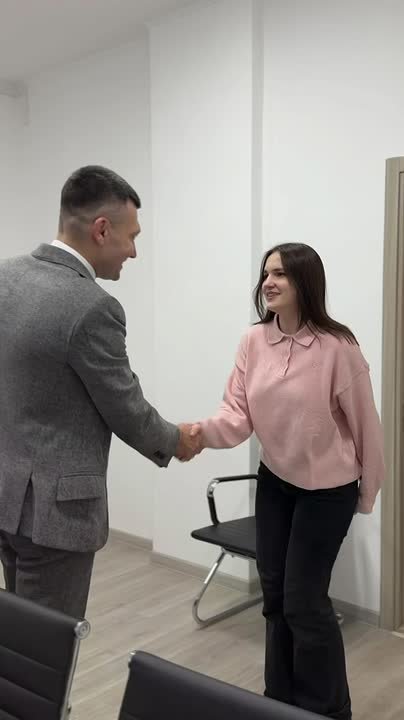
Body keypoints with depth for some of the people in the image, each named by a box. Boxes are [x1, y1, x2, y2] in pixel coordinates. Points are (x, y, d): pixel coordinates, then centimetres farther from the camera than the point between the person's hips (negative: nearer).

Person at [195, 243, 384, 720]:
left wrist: (367, 493, -2)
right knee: (274, 593, 15)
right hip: (274, 481, 5)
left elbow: (363, 424, -12)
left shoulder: (336, 347, -22)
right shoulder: (254, 342, -8)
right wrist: (201, 431, -32)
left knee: (303, 599, 1)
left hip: (326, 488, -5)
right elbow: (238, 414, -11)